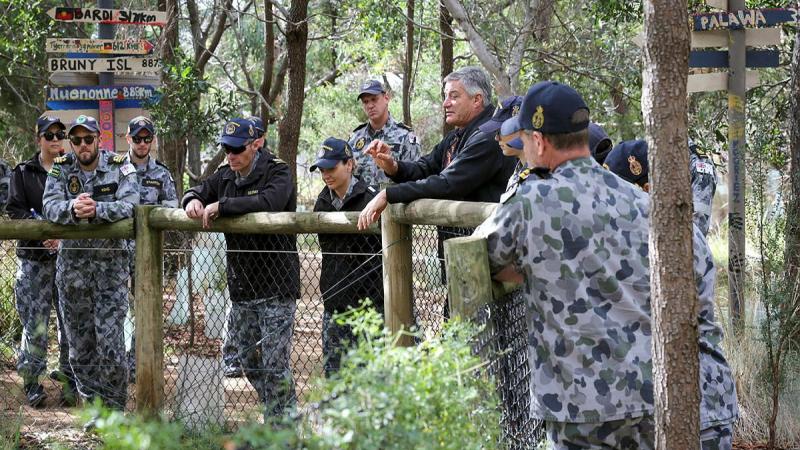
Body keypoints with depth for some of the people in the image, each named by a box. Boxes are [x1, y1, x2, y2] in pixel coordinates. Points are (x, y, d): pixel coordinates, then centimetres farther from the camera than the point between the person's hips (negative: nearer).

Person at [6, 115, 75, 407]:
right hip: (34, 258, -1)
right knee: (35, 321, -6)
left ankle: (71, 382, 5)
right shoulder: (23, 172, 10)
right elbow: (15, 210, 1)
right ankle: (31, 381, 4)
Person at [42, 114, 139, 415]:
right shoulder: (61, 170, 3)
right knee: (80, 344, 7)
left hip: (111, 263, -3)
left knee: (110, 341, -8)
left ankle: (114, 411, 2)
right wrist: (72, 208, -34)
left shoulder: (120, 167, -1)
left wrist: (97, 210, -32)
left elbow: (129, 204, -16)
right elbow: (50, 206, -12)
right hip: (72, 263, 3)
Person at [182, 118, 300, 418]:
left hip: (276, 287, -8)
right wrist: (193, 201, -4)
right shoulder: (226, 176, 13)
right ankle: (281, 415, 23)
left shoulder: (277, 172, -9)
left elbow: (269, 202, -28)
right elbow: (198, 192, 22)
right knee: (250, 363, 12)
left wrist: (221, 206, -23)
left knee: (274, 365, -10)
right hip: (241, 288, 8)